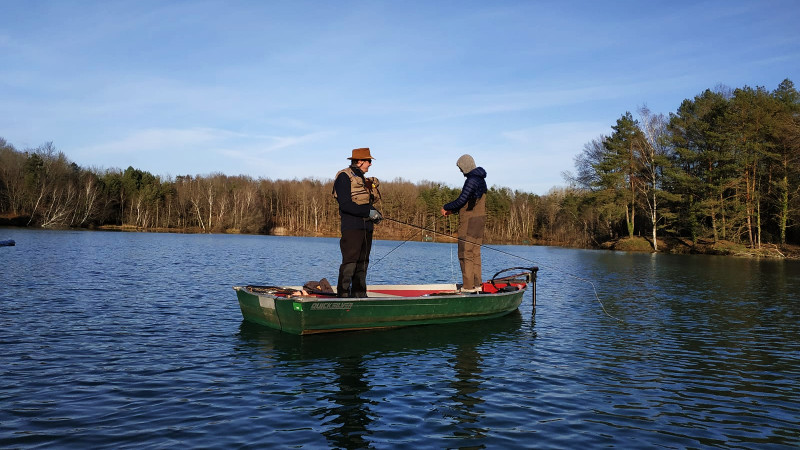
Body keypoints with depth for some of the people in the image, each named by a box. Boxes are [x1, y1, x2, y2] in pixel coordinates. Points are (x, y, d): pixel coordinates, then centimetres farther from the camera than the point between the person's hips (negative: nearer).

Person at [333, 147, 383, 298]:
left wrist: (375, 213, 5)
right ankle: (343, 295, -8)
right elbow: (345, 204, -17)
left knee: (362, 262, 10)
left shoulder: (362, 179, 21)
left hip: (366, 226, 9)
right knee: (350, 262, -12)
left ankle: (359, 294, 16)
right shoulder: (344, 177, -7)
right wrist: (369, 212, -18)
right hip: (351, 227, -9)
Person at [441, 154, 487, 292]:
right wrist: (453, 210, 16)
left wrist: (446, 207, -2)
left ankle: (468, 286, -6)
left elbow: (462, 200, -18)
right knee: (475, 253, 12)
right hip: (479, 220, 10)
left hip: (470, 222, -10)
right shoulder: (480, 180, 17)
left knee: (465, 254, -7)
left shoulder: (472, 180, -15)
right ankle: (476, 284, 15)